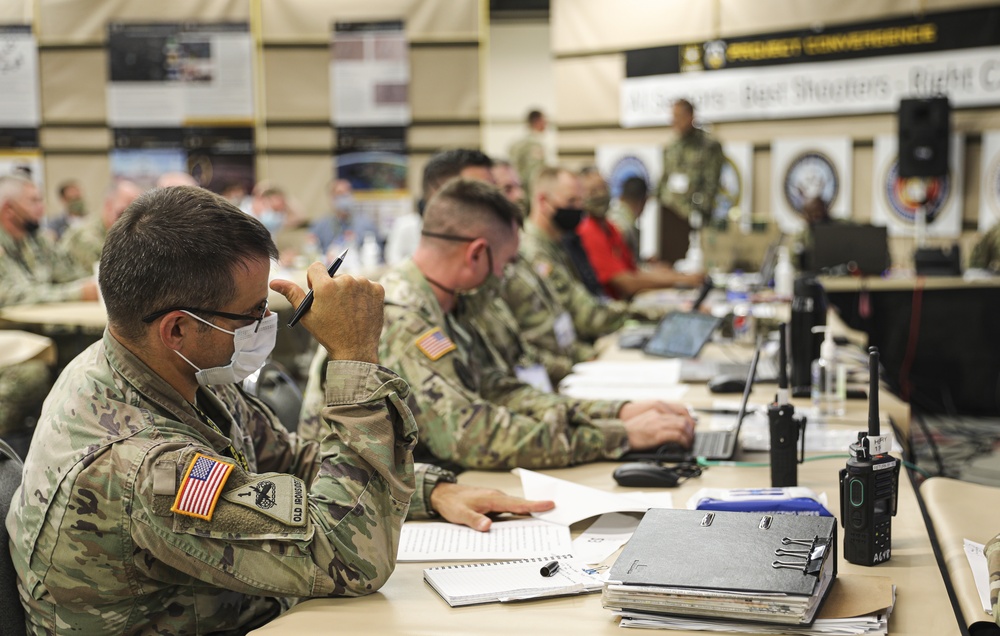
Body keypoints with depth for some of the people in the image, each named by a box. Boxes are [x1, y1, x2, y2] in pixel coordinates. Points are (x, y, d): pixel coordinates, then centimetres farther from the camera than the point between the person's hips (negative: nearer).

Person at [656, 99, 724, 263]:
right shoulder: (670, 148, 15)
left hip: (691, 212, -5)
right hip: (669, 211, 5)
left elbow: (711, 183, -6)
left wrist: (700, 210, -13)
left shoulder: (709, 146, -1)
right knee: (667, 258, 0)